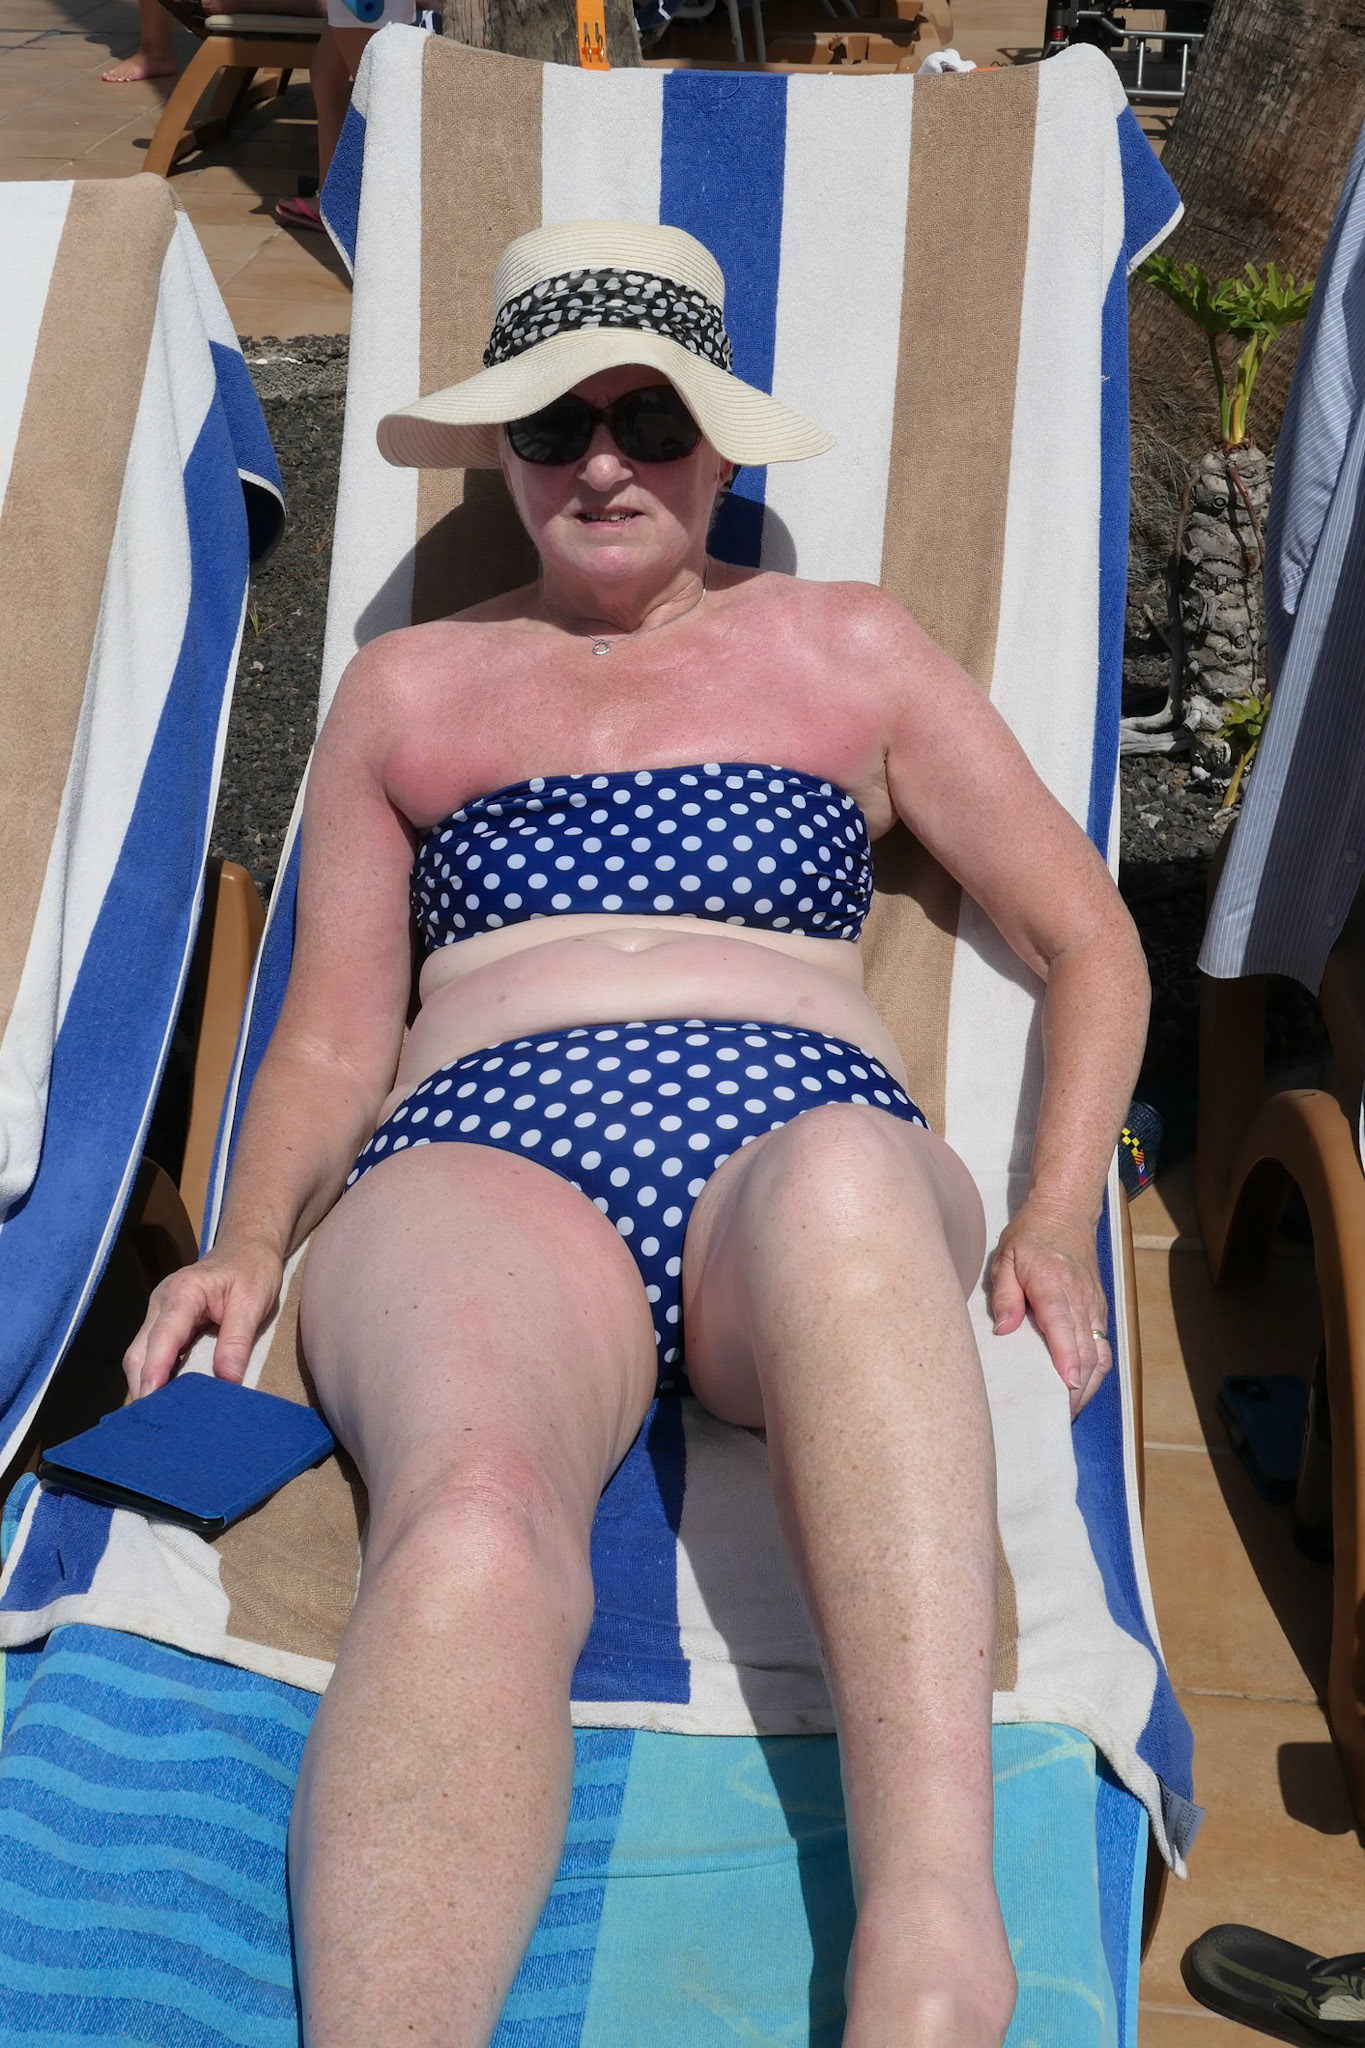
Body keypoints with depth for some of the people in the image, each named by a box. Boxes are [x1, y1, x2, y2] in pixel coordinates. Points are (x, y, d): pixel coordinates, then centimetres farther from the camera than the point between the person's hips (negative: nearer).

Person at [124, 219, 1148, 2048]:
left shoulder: (849, 649, 23)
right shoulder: (409, 687, 26)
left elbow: (1091, 938, 21)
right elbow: (331, 1040, 22)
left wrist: (1055, 1226, 4)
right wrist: (250, 1245, 0)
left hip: (794, 1141, 0)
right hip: (482, 1160, 1)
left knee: (841, 1178, -41)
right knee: (470, 1519, -37)